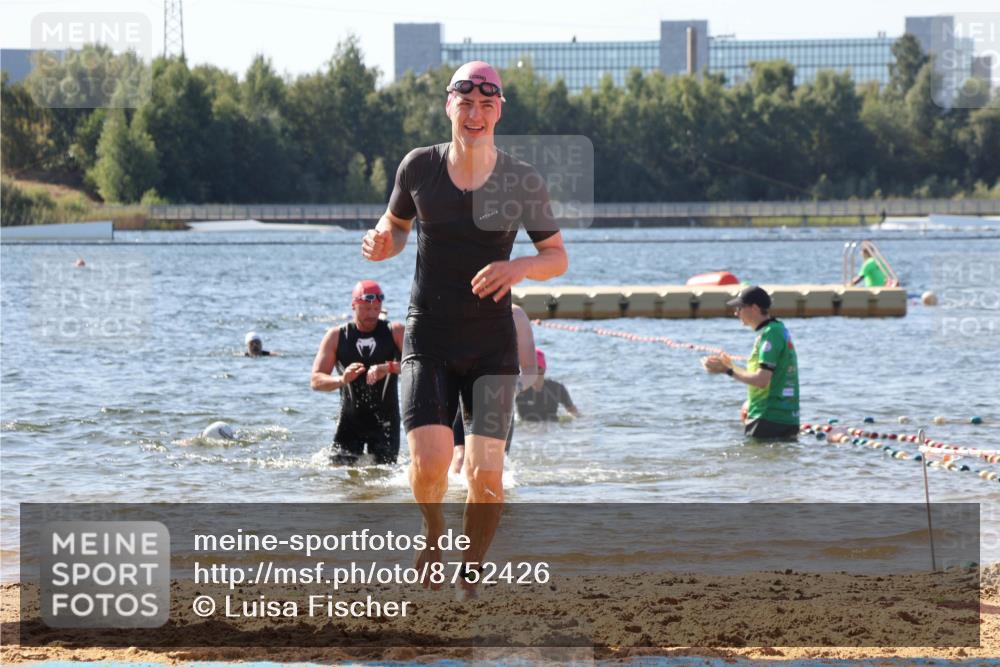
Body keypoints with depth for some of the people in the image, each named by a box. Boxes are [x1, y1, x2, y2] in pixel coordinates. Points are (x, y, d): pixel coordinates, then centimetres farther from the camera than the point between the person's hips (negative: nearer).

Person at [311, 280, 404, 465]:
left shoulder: (394, 332, 1)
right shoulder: (336, 336, 3)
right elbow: (315, 380, -1)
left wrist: (390, 367, -29)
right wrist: (341, 379, -23)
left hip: (385, 420, -1)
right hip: (351, 419, 1)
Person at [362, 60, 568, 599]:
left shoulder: (523, 182, -4)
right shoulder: (419, 167, -1)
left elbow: (558, 258, 4)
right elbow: (396, 227, 15)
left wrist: (519, 268, -18)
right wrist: (381, 243, -9)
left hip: (492, 345, 0)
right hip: (428, 337, 0)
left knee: (485, 474, -9)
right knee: (429, 464, -17)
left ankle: (471, 573, 17)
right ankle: (434, 530, 18)